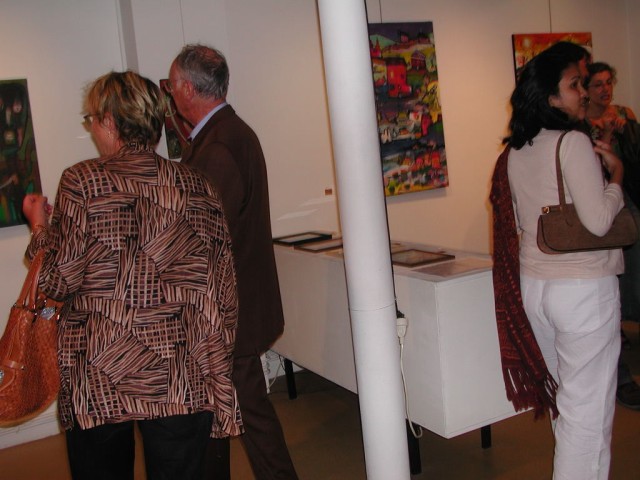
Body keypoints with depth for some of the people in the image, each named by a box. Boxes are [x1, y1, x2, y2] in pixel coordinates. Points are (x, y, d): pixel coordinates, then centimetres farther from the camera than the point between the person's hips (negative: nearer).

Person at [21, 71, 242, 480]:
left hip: (101, 376, -2)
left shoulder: (83, 181, -6)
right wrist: (217, 377, 11)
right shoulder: (198, 186, 4)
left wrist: (40, 224, 13)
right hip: (183, 380, 2)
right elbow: (224, 290, 3)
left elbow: (60, 281, -6)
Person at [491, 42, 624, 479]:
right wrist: (616, 173, -3)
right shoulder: (574, 143, -15)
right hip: (584, 288, -8)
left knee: (565, 396, 21)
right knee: (589, 407, 2)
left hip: (532, 286, 8)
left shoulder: (514, 153, 8)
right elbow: (599, 221, -19)